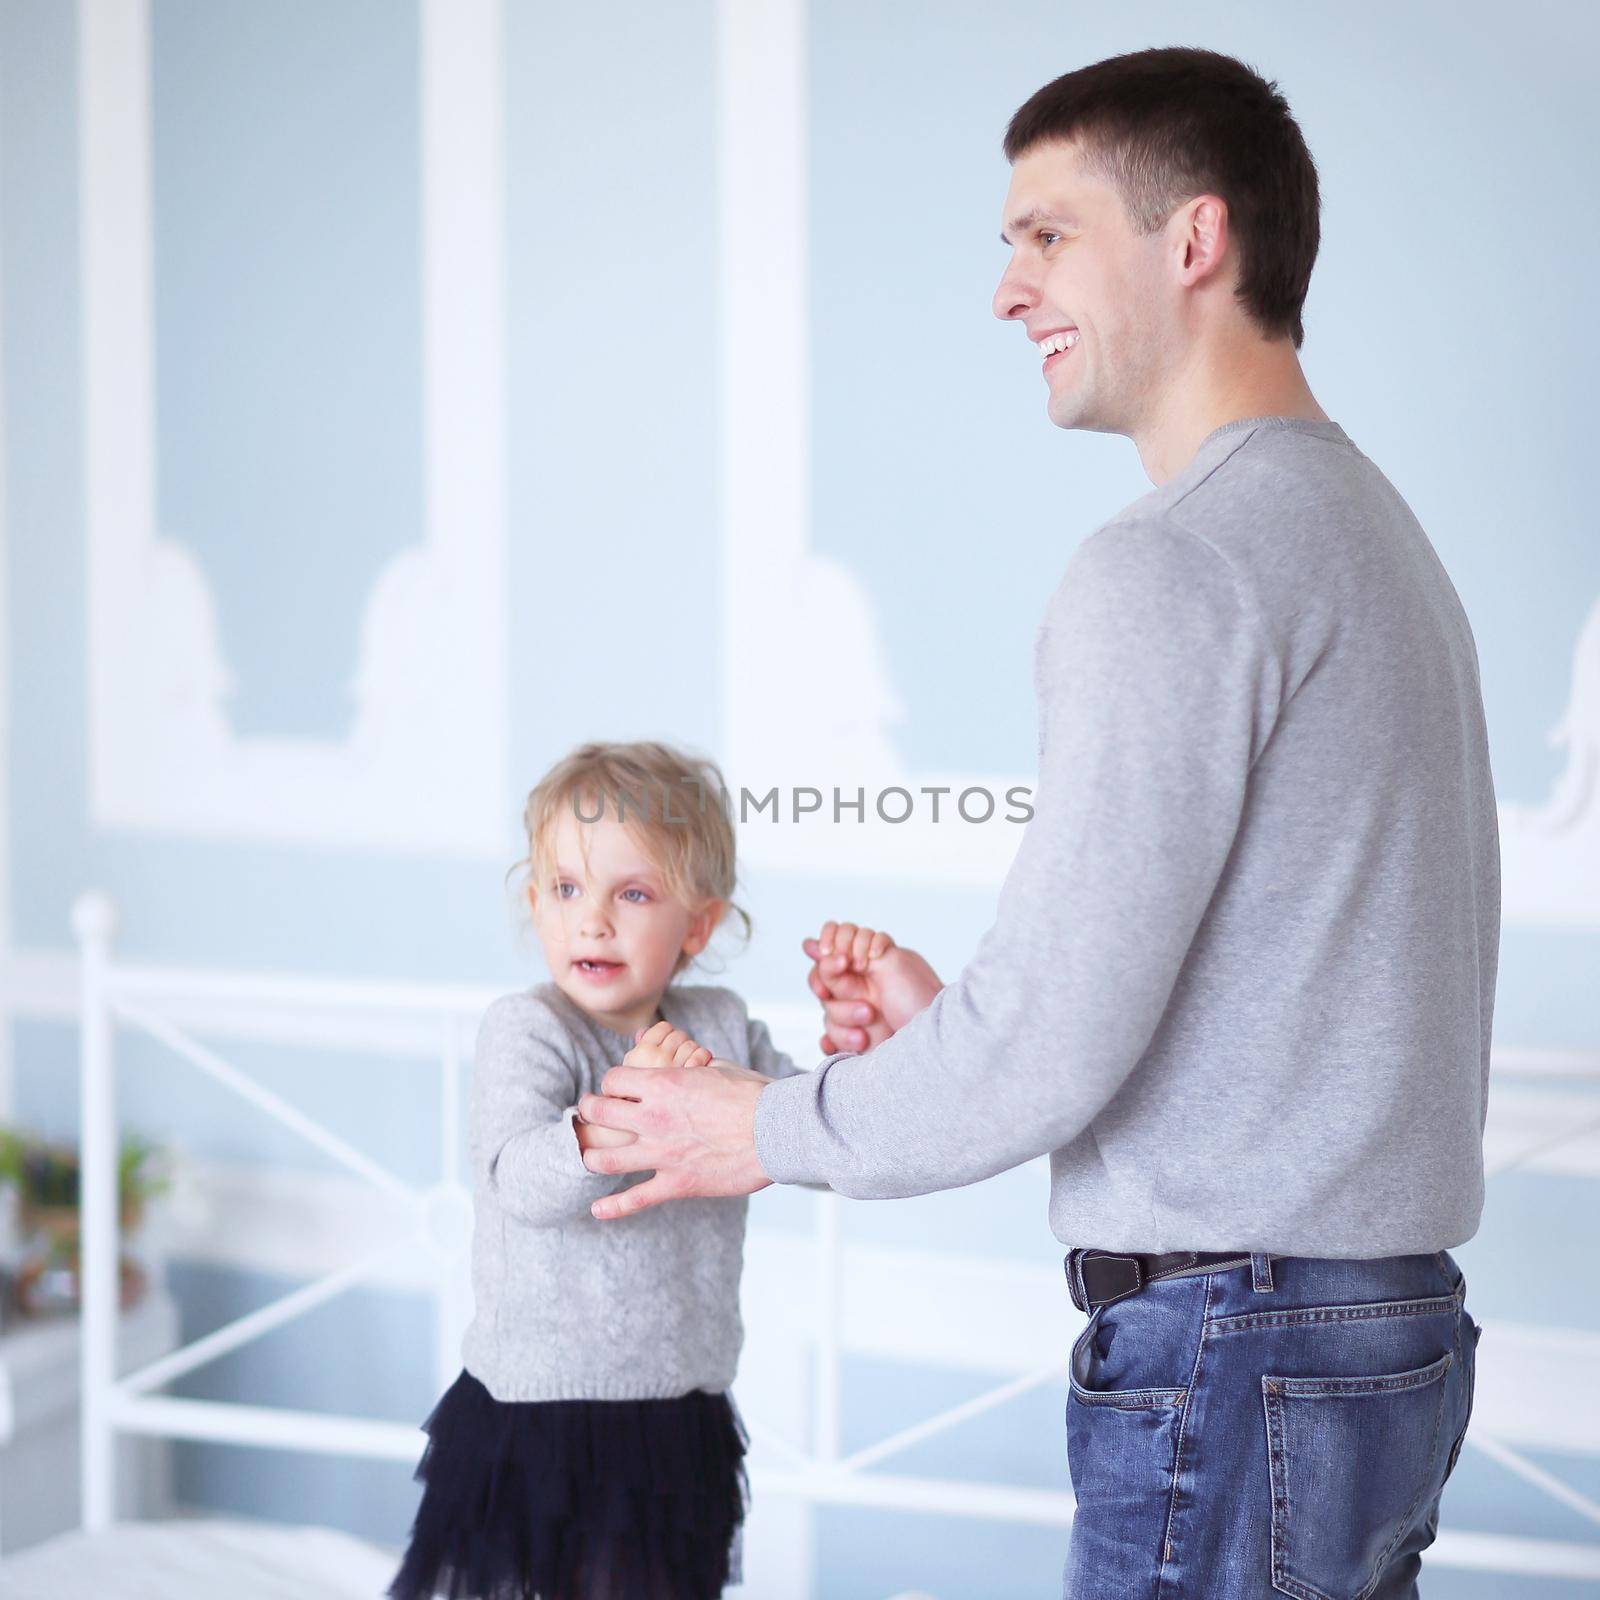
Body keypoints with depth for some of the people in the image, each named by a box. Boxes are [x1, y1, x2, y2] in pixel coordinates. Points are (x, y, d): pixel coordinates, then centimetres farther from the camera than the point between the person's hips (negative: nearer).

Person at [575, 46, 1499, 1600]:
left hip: (1230, 1347, -9)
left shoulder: (1175, 562, -15)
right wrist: (946, 1024, 16)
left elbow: (1056, 1037, -19)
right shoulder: (1380, 537, 16)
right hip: (1396, 1329, 10)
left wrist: (768, 1130, -3)